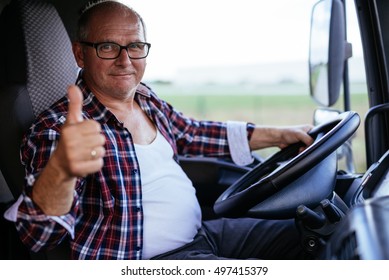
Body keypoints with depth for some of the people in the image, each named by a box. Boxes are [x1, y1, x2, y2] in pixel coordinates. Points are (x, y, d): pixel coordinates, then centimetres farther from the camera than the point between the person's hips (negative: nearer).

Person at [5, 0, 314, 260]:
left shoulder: (147, 98, 5)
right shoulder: (58, 127, -20)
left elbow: (195, 134, 21)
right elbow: (39, 234, -32)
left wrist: (279, 135, 17)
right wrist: (61, 170, -55)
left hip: (204, 231, 8)